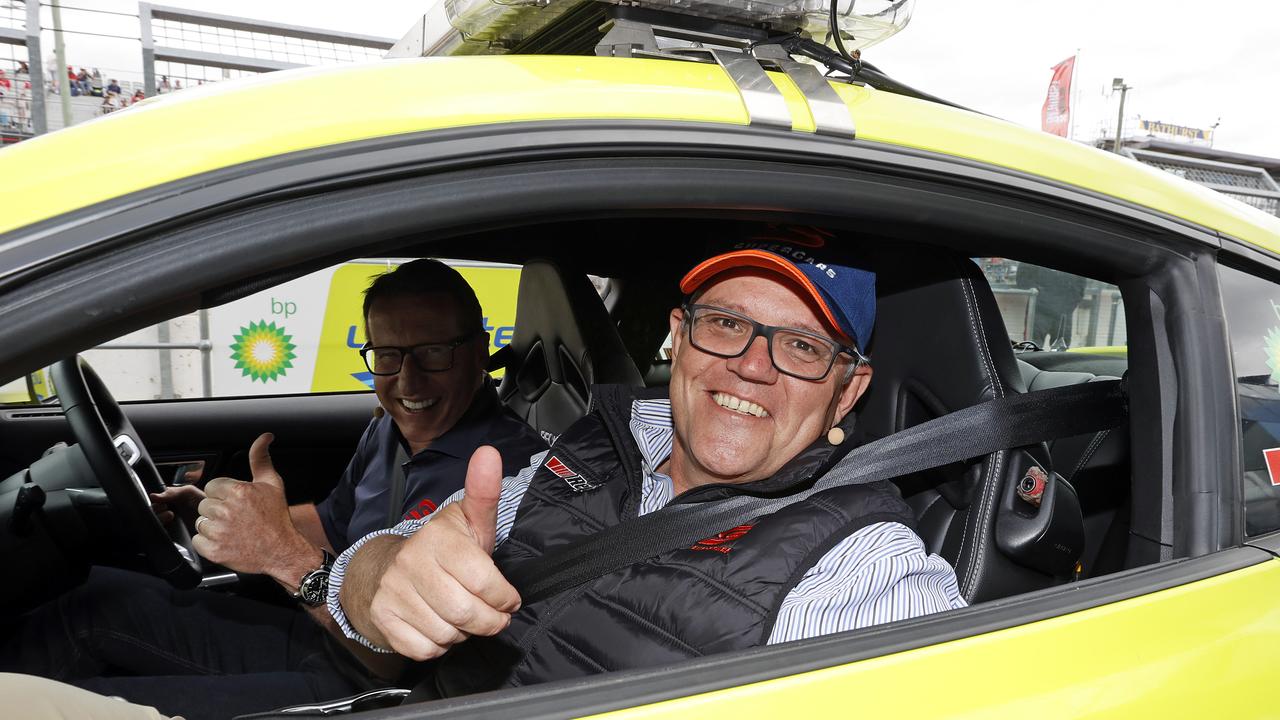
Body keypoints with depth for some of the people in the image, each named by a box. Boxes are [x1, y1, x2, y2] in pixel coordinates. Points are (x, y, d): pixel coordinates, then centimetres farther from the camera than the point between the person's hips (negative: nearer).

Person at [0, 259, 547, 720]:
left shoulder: (508, 466, -26)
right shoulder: (391, 431, 3)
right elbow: (332, 524, 22)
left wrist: (289, 559, -39)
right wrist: (212, 509, 7)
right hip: (318, 636, 8)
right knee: (96, 599, 3)